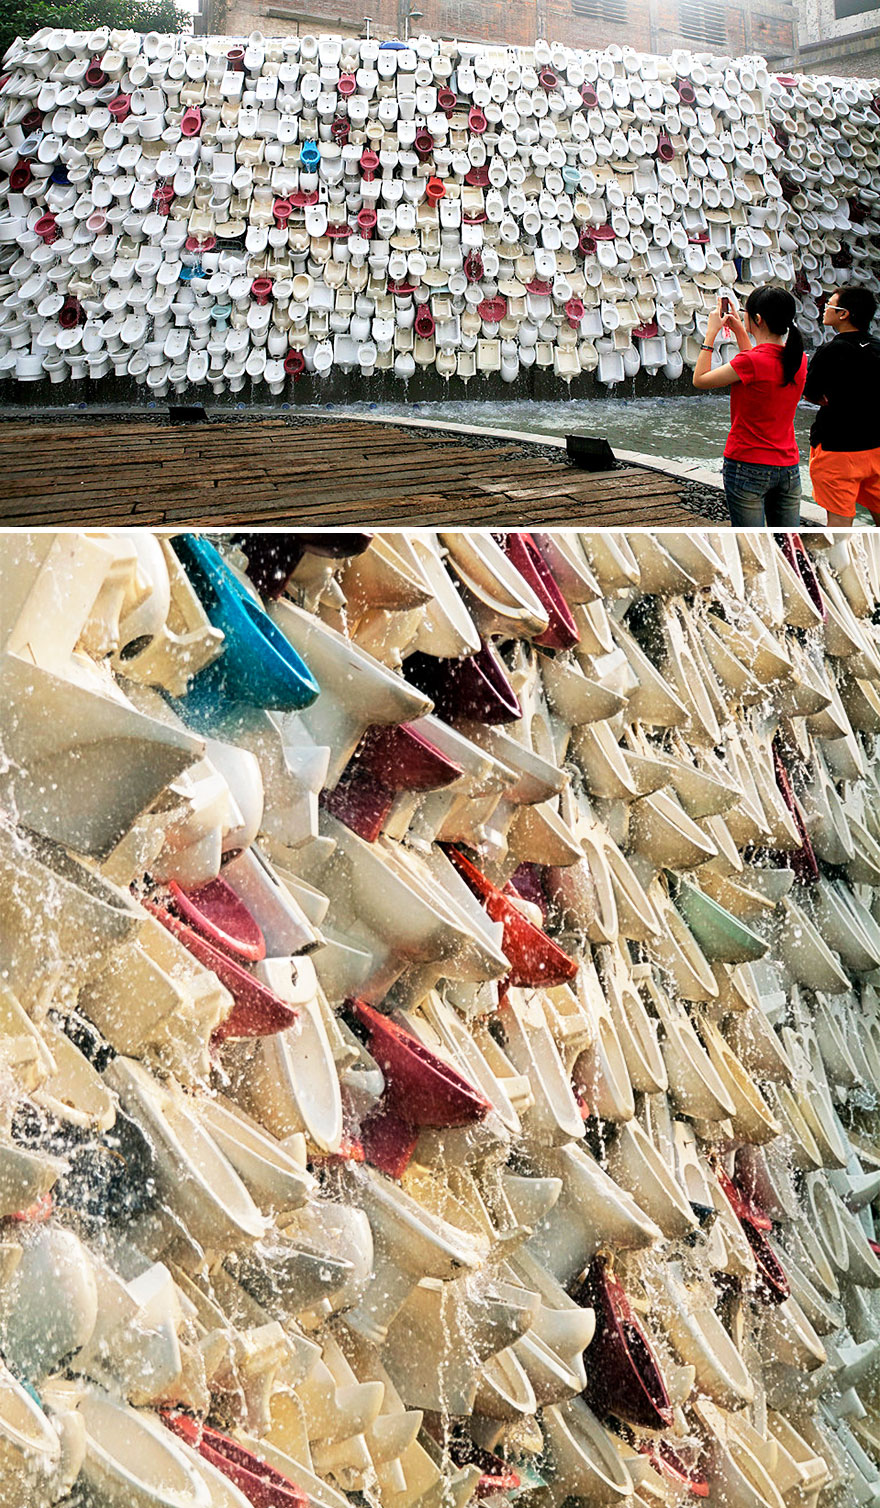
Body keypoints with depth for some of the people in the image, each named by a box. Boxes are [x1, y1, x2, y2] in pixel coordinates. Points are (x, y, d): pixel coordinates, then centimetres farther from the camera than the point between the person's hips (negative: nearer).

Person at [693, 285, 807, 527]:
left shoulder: (750, 362, -18)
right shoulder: (798, 360, 3)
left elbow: (700, 380, -6)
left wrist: (711, 333, 2)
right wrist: (740, 332, 23)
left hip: (748, 466, -6)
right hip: (789, 467, 6)